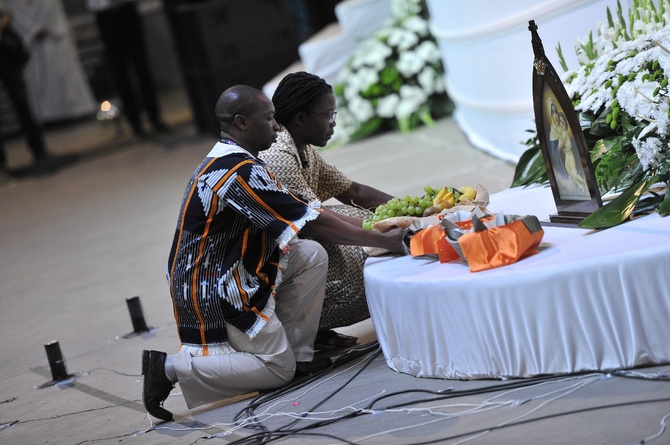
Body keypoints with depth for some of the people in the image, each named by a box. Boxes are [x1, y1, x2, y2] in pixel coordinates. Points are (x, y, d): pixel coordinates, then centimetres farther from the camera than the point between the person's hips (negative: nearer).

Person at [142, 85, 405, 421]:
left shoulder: (227, 160, 8)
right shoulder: (239, 171, -24)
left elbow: (304, 216, 11)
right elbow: (312, 223, -22)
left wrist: (368, 229, 4)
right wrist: (383, 241, -15)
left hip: (230, 271, 10)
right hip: (214, 289, -10)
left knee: (311, 255, 1)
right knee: (279, 369, -1)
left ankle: (297, 352, 7)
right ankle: (171, 367, -1)